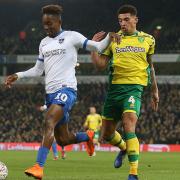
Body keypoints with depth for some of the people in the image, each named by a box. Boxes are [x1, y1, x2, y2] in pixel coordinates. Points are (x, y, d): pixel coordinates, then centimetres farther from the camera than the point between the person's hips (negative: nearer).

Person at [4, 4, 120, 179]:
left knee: (49, 122, -30)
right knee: (62, 140, 8)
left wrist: (109, 37, -21)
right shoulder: (43, 43, 19)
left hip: (66, 89, -7)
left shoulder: (71, 37, 1)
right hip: (50, 92, 7)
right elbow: (38, 70, 24)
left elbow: (97, 47, -2)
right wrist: (18, 75, 12)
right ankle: (88, 136, 40)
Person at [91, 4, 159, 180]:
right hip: (114, 87, 3)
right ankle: (123, 148, 45)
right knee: (106, 134, 10)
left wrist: (154, 91, 22)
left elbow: (150, 66, 19)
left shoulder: (147, 40, 7)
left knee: (128, 127, -24)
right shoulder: (113, 39, 7)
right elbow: (101, 64, 4)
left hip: (134, 87, -3)